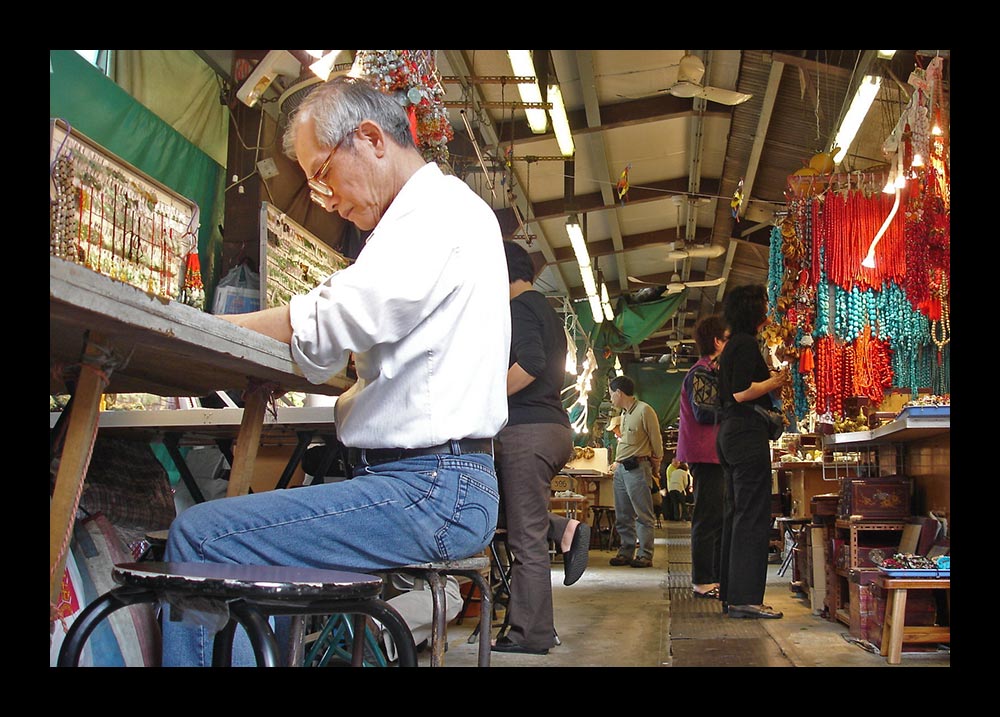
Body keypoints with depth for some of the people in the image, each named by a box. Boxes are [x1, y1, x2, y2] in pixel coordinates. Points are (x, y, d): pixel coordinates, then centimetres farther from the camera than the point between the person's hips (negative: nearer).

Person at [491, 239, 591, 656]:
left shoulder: (520, 307, -7)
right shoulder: (546, 310, 22)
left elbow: (530, 364, -23)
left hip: (528, 429, -10)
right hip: (555, 428, 10)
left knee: (527, 539, -5)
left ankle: (531, 634, 0)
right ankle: (565, 529, 3)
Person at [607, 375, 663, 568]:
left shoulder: (644, 410, -9)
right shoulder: (624, 414, 18)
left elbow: (656, 441, -7)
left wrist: (655, 467, -1)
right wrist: (617, 464, 16)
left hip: (637, 468, -9)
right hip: (621, 468, 9)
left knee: (643, 515, -5)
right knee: (623, 516, 10)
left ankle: (645, 555, -3)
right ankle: (626, 552, 15)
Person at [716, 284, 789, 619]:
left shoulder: (733, 344, 20)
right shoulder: (746, 343, -10)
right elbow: (741, 392, -20)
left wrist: (770, 380, 20)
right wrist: (775, 381, -6)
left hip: (730, 433, 11)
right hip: (747, 432, -11)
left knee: (735, 514, 11)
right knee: (753, 516, -10)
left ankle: (731, 592, 15)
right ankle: (745, 597, -10)